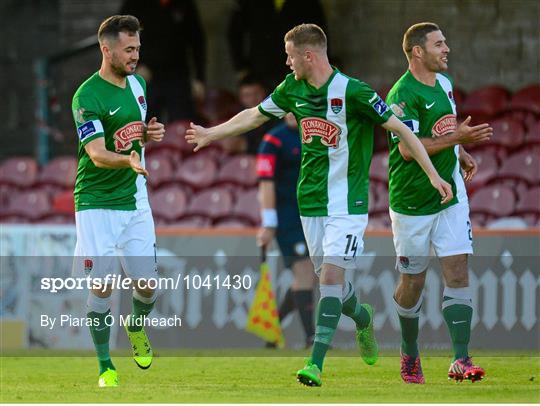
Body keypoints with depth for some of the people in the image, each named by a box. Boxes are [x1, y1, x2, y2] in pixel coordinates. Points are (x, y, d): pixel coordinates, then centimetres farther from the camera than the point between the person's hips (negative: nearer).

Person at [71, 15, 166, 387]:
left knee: (147, 286, 3)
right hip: (97, 204, -6)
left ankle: (137, 328, 36)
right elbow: (97, 155, -24)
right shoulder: (87, 97, -16)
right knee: (102, 288, -7)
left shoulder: (137, 83, 8)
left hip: (135, 200, 6)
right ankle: (105, 367, 6)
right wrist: (129, 160, -44)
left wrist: (150, 133, 1)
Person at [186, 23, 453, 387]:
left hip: (348, 201, -6)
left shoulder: (352, 92, -17)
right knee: (328, 277, 11)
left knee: (331, 274, -15)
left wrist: (433, 174, -19)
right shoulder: (292, 89, 3)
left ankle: (316, 362, -17)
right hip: (311, 200, 6)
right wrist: (210, 134, 29)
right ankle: (362, 318, 43)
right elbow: (254, 116, 20)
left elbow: (400, 128, -14)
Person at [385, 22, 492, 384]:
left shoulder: (445, 82, 10)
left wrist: (462, 155, 11)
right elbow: (408, 148, -25)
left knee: (457, 272, -6)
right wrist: (457, 138, -28)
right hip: (412, 201, -6)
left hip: (451, 196, 6)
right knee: (413, 280, 6)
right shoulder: (403, 94, -16)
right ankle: (410, 354, 26)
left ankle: (461, 359, -10)